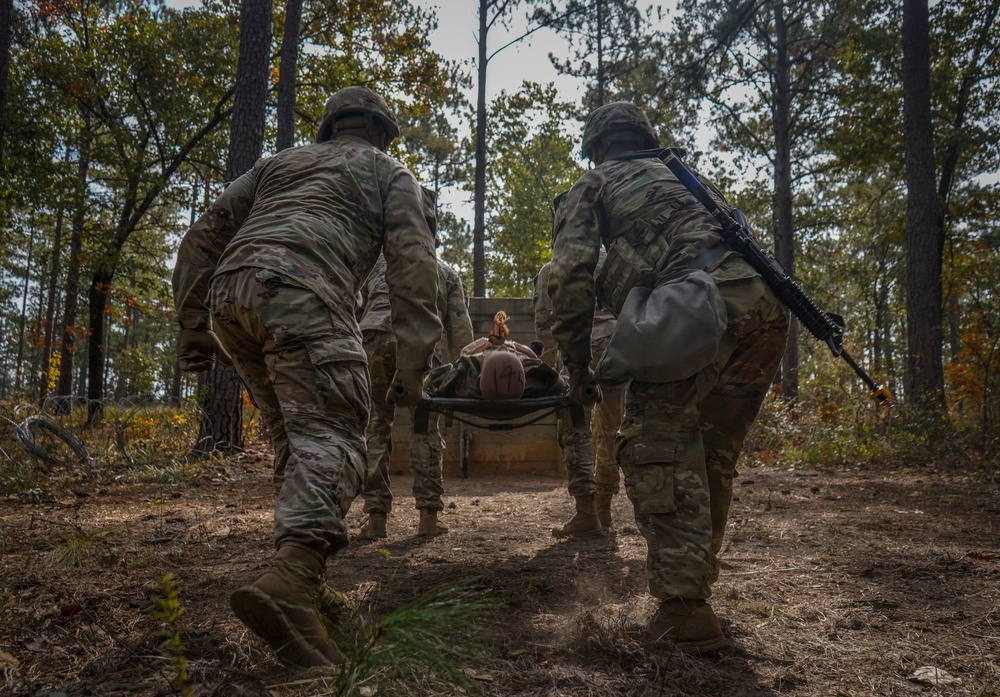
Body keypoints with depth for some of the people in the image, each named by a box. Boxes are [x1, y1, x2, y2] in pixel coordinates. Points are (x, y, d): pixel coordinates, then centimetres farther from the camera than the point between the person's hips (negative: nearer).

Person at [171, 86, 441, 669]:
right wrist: (415, 362, 1)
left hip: (229, 294, 6)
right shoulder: (390, 172, 21)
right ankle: (291, 583, -36)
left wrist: (194, 324, 23)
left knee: (293, 438, 16)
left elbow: (204, 236, 25)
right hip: (302, 294, -6)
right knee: (333, 437, -14)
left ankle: (306, 576, 17)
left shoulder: (280, 161, 34)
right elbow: (413, 265, 5)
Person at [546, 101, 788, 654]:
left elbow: (572, 273, 3)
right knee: (712, 452, 19)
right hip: (767, 304, 7)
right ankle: (696, 579, 31)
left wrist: (577, 366, 9)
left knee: (654, 441, 0)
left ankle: (684, 609, -6)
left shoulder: (593, 185, 20)